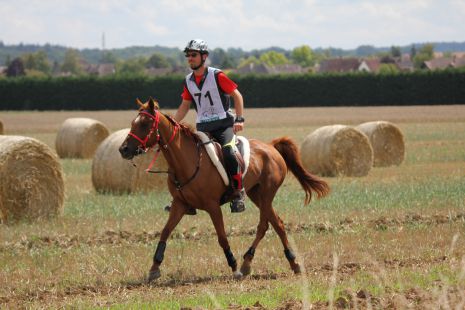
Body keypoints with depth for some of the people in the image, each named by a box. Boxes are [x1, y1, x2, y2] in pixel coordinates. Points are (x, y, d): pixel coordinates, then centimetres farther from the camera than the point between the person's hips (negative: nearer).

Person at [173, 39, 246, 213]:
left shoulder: (217, 76, -8)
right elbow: (185, 106, 18)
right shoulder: (189, 81, 8)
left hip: (224, 124, -5)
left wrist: (240, 119, -14)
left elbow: (237, 95, -4)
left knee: (228, 153, -30)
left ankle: (239, 193, -17)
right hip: (203, 127, 5)